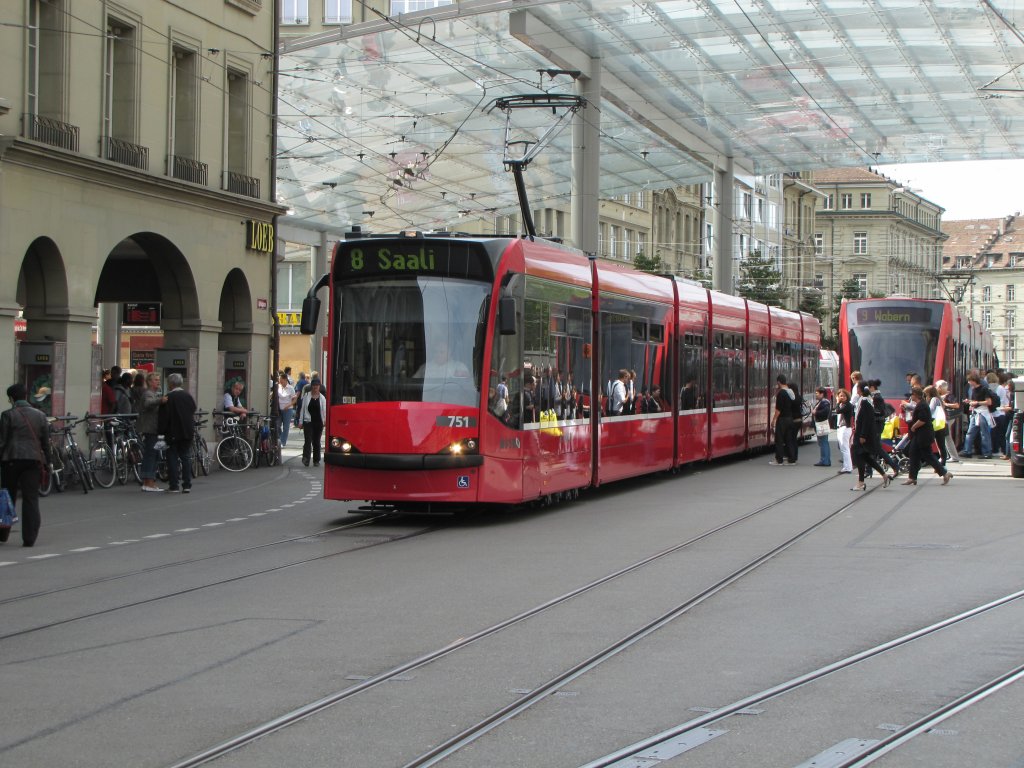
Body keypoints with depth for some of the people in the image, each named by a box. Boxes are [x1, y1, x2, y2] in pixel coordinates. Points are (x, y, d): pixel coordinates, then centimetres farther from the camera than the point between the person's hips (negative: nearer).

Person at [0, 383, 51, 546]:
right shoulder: (40, 415, 7)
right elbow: (46, 442, 10)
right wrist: (47, 463, 15)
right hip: (34, 460, 2)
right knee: (31, 498, 1)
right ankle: (29, 538, -5)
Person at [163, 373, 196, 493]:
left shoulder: (168, 397, -12)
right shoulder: (188, 396, 6)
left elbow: (165, 416, -12)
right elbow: (193, 413, 11)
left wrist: (164, 431, -5)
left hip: (173, 433, -5)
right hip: (187, 432, 5)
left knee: (173, 458, 1)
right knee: (186, 458, 8)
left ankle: (174, 485, -2)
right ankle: (187, 485, 6)